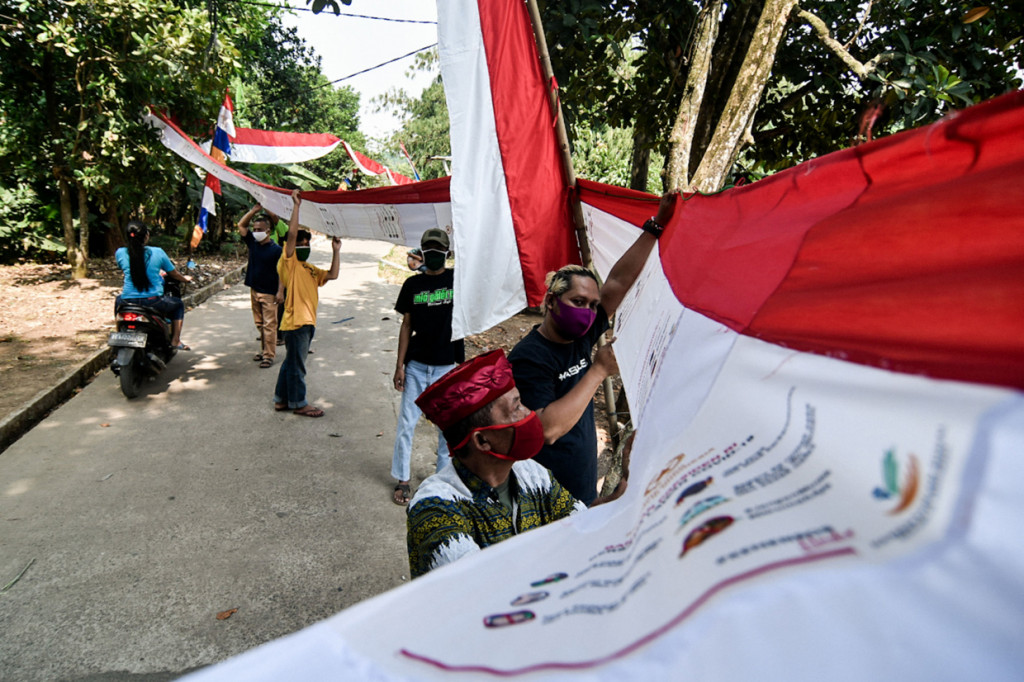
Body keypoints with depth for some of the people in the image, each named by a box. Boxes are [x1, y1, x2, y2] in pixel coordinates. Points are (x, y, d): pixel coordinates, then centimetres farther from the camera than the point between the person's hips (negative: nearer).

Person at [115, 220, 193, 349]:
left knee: (118, 300, 39)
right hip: (153, 302, -3)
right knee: (178, 304, 27)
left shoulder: (120, 253, -1)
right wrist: (185, 278, 30)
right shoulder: (157, 252, -7)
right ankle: (175, 341, 19)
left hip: (128, 302, 3)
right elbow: (173, 274, 6)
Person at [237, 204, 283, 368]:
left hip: (269, 293, -7)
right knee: (259, 324, 14)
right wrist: (254, 210, 3)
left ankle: (269, 355, 1)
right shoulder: (253, 243, 7)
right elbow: (241, 225, 14)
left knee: (269, 325, -3)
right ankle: (263, 350, 25)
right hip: (254, 290, 7)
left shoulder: (276, 249, -11)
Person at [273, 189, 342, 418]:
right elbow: (291, 233, -16)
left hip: (307, 322, 9)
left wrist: (336, 251, 8)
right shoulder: (288, 262, -5)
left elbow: (332, 275, 11)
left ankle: (281, 399, 28)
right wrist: (296, 206, -16)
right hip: (296, 321, -9)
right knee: (296, 364, 1)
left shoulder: (310, 269, 18)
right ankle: (298, 403, 11)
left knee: (291, 362, 17)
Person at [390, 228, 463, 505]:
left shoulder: (459, 279, 0)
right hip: (416, 366, 1)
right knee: (406, 424, 6)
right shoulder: (413, 284, 4)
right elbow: (406, 325, 5)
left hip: (448, 367, -1)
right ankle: (402, 479, 23)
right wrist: (399, 365, 3)